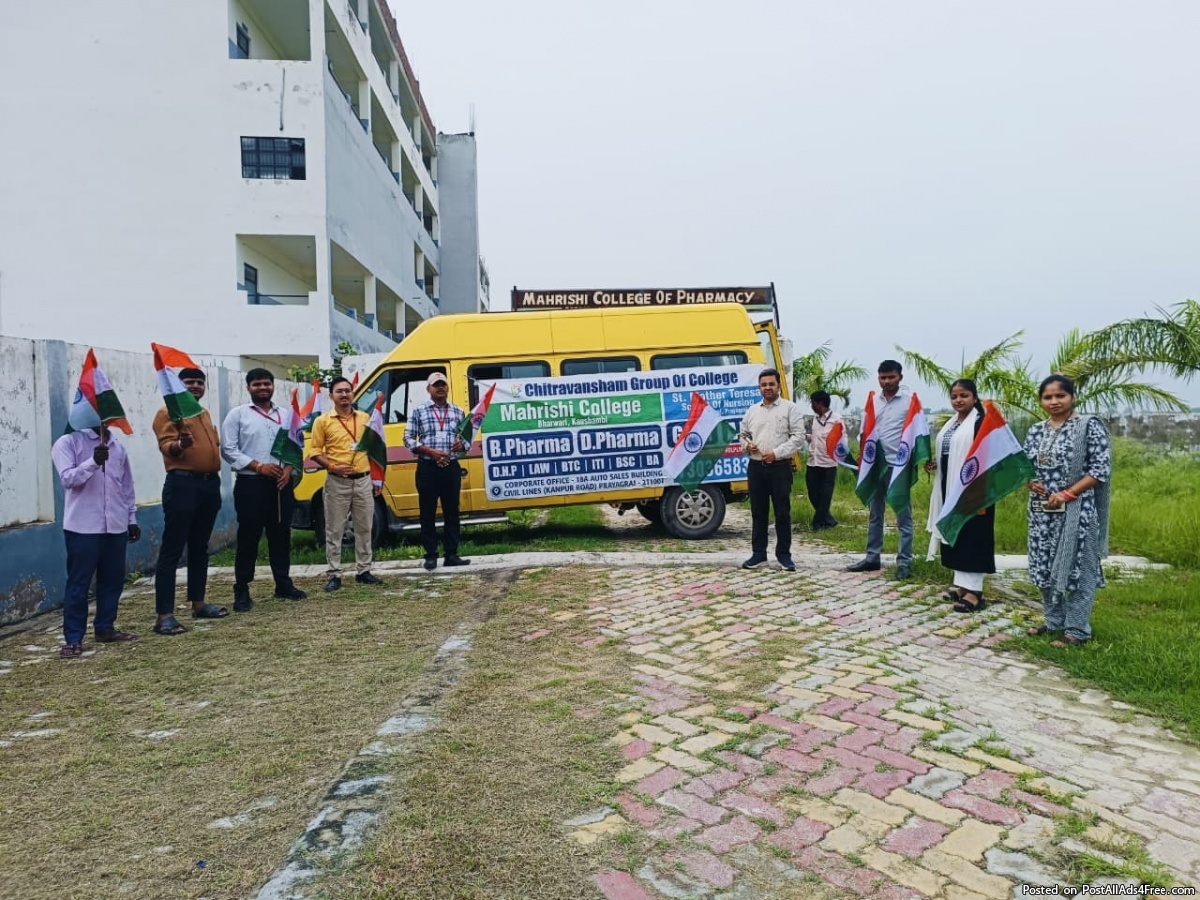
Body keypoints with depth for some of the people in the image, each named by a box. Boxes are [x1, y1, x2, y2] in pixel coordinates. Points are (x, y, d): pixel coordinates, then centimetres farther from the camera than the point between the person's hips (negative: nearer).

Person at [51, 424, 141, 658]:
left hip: (115, 526, 5)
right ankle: (73, 638, 9)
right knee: (78, 583, 1)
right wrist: (93, 462, -31)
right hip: (82, 528, -5)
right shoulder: (68, 443, -3)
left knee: (113, 580, 12)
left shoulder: (117, 447, 13)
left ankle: (105, 627, 27)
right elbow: (68, 479, -16)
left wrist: (131, 518, 16)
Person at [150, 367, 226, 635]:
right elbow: (166, 446, -16)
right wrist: (180, 445, -36)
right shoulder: (168, 412, -3)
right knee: (172, 550, -6)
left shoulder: (204, 414, 20)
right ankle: (164, 615, -6)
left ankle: (198, 603, 24)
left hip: (210, 483, 8)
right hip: (182, 484, -8)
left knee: (200, 547, 15)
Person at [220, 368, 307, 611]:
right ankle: (241, 591, 6)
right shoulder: (238, 414, 1)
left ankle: (283, 584, 21)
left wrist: (288, 469, -5)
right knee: (248, 537, -1)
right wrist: (259, 466, -14)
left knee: (281, 535, 10)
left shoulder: (284, 415, 14)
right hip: (251, 483, -4)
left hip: (281, 484, 4)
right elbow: (228, 450, -6)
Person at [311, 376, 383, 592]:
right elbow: (316, 451, -1)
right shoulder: (323, 421, -1)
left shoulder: (365, 418, 9)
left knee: (364, 528, 9)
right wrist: (332, 467, -18)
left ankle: (363, 571, 19)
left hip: (363, 480, 3)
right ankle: (334, 574, 9)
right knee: (335, 530, 2)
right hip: (337, 482, -3)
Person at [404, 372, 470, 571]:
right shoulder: (419, 411, 2)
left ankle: (451, 554, 13)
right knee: (428, 513, 2)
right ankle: (431, 555, 10)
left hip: (451, 467, 2)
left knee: (452, 512, 6)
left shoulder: (458, 412, 9)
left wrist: (462, 445, -11)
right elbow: (408, 439, -1)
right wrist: (431, 452, -13)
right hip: (427, 468, -2)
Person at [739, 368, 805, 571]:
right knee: (758, 512, 9)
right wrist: (747, 444, -2)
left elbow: (798, 436, -7)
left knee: (782, 512, 1)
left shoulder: (790, 408, 0)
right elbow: (744, 434, 22)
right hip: (756, 467, 4)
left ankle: (783, 554, 11)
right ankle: (758, 553, 17)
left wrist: (776, 453, -15)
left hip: (780, 467, -4)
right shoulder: (752, 411, 13)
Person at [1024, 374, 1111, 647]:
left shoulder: (1089, 426, -6)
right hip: (1041, 510, 6)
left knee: (1076, 567, 0)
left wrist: (1066, 494, -17)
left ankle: (1077, 629, 10)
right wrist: (1030, 482, -5)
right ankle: (1054, 621, 25)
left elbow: (1101, 469, -10)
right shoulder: (1036, 431, 10)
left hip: (1076, 510, -6)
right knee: (1044, 566, 11)